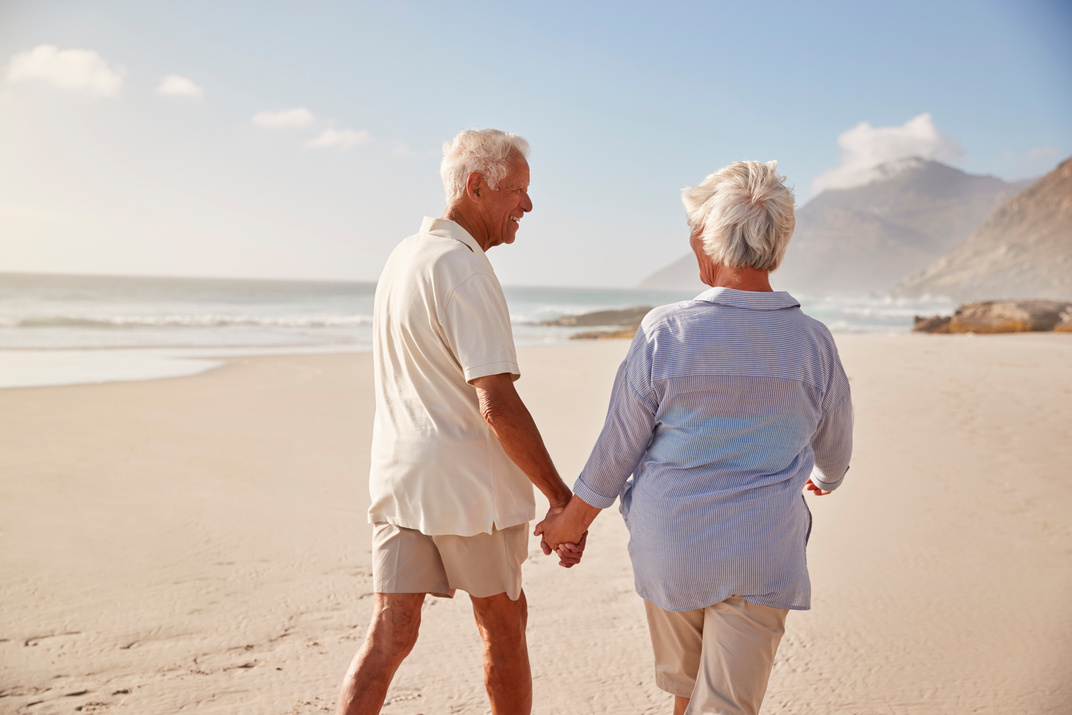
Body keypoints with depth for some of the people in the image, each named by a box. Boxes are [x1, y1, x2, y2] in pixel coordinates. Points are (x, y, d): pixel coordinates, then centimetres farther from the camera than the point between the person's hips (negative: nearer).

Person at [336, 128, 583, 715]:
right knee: (503, 625, 14)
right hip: (468, 488, -7)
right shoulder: (463, 270, -18)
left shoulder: (403, 255, 12)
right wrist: (560, 496, -17)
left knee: (389, 634, 6)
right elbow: (497, 405, -23)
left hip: (397, 476, 7)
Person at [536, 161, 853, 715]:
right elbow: (834, 448, 11)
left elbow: (619, 446, -6)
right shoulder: (813, 343, -6)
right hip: (763, 555, 0)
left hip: (670, 548, 0)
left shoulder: (664, 333, -13)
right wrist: (823, 478, 36)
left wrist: (575, 516, 12)